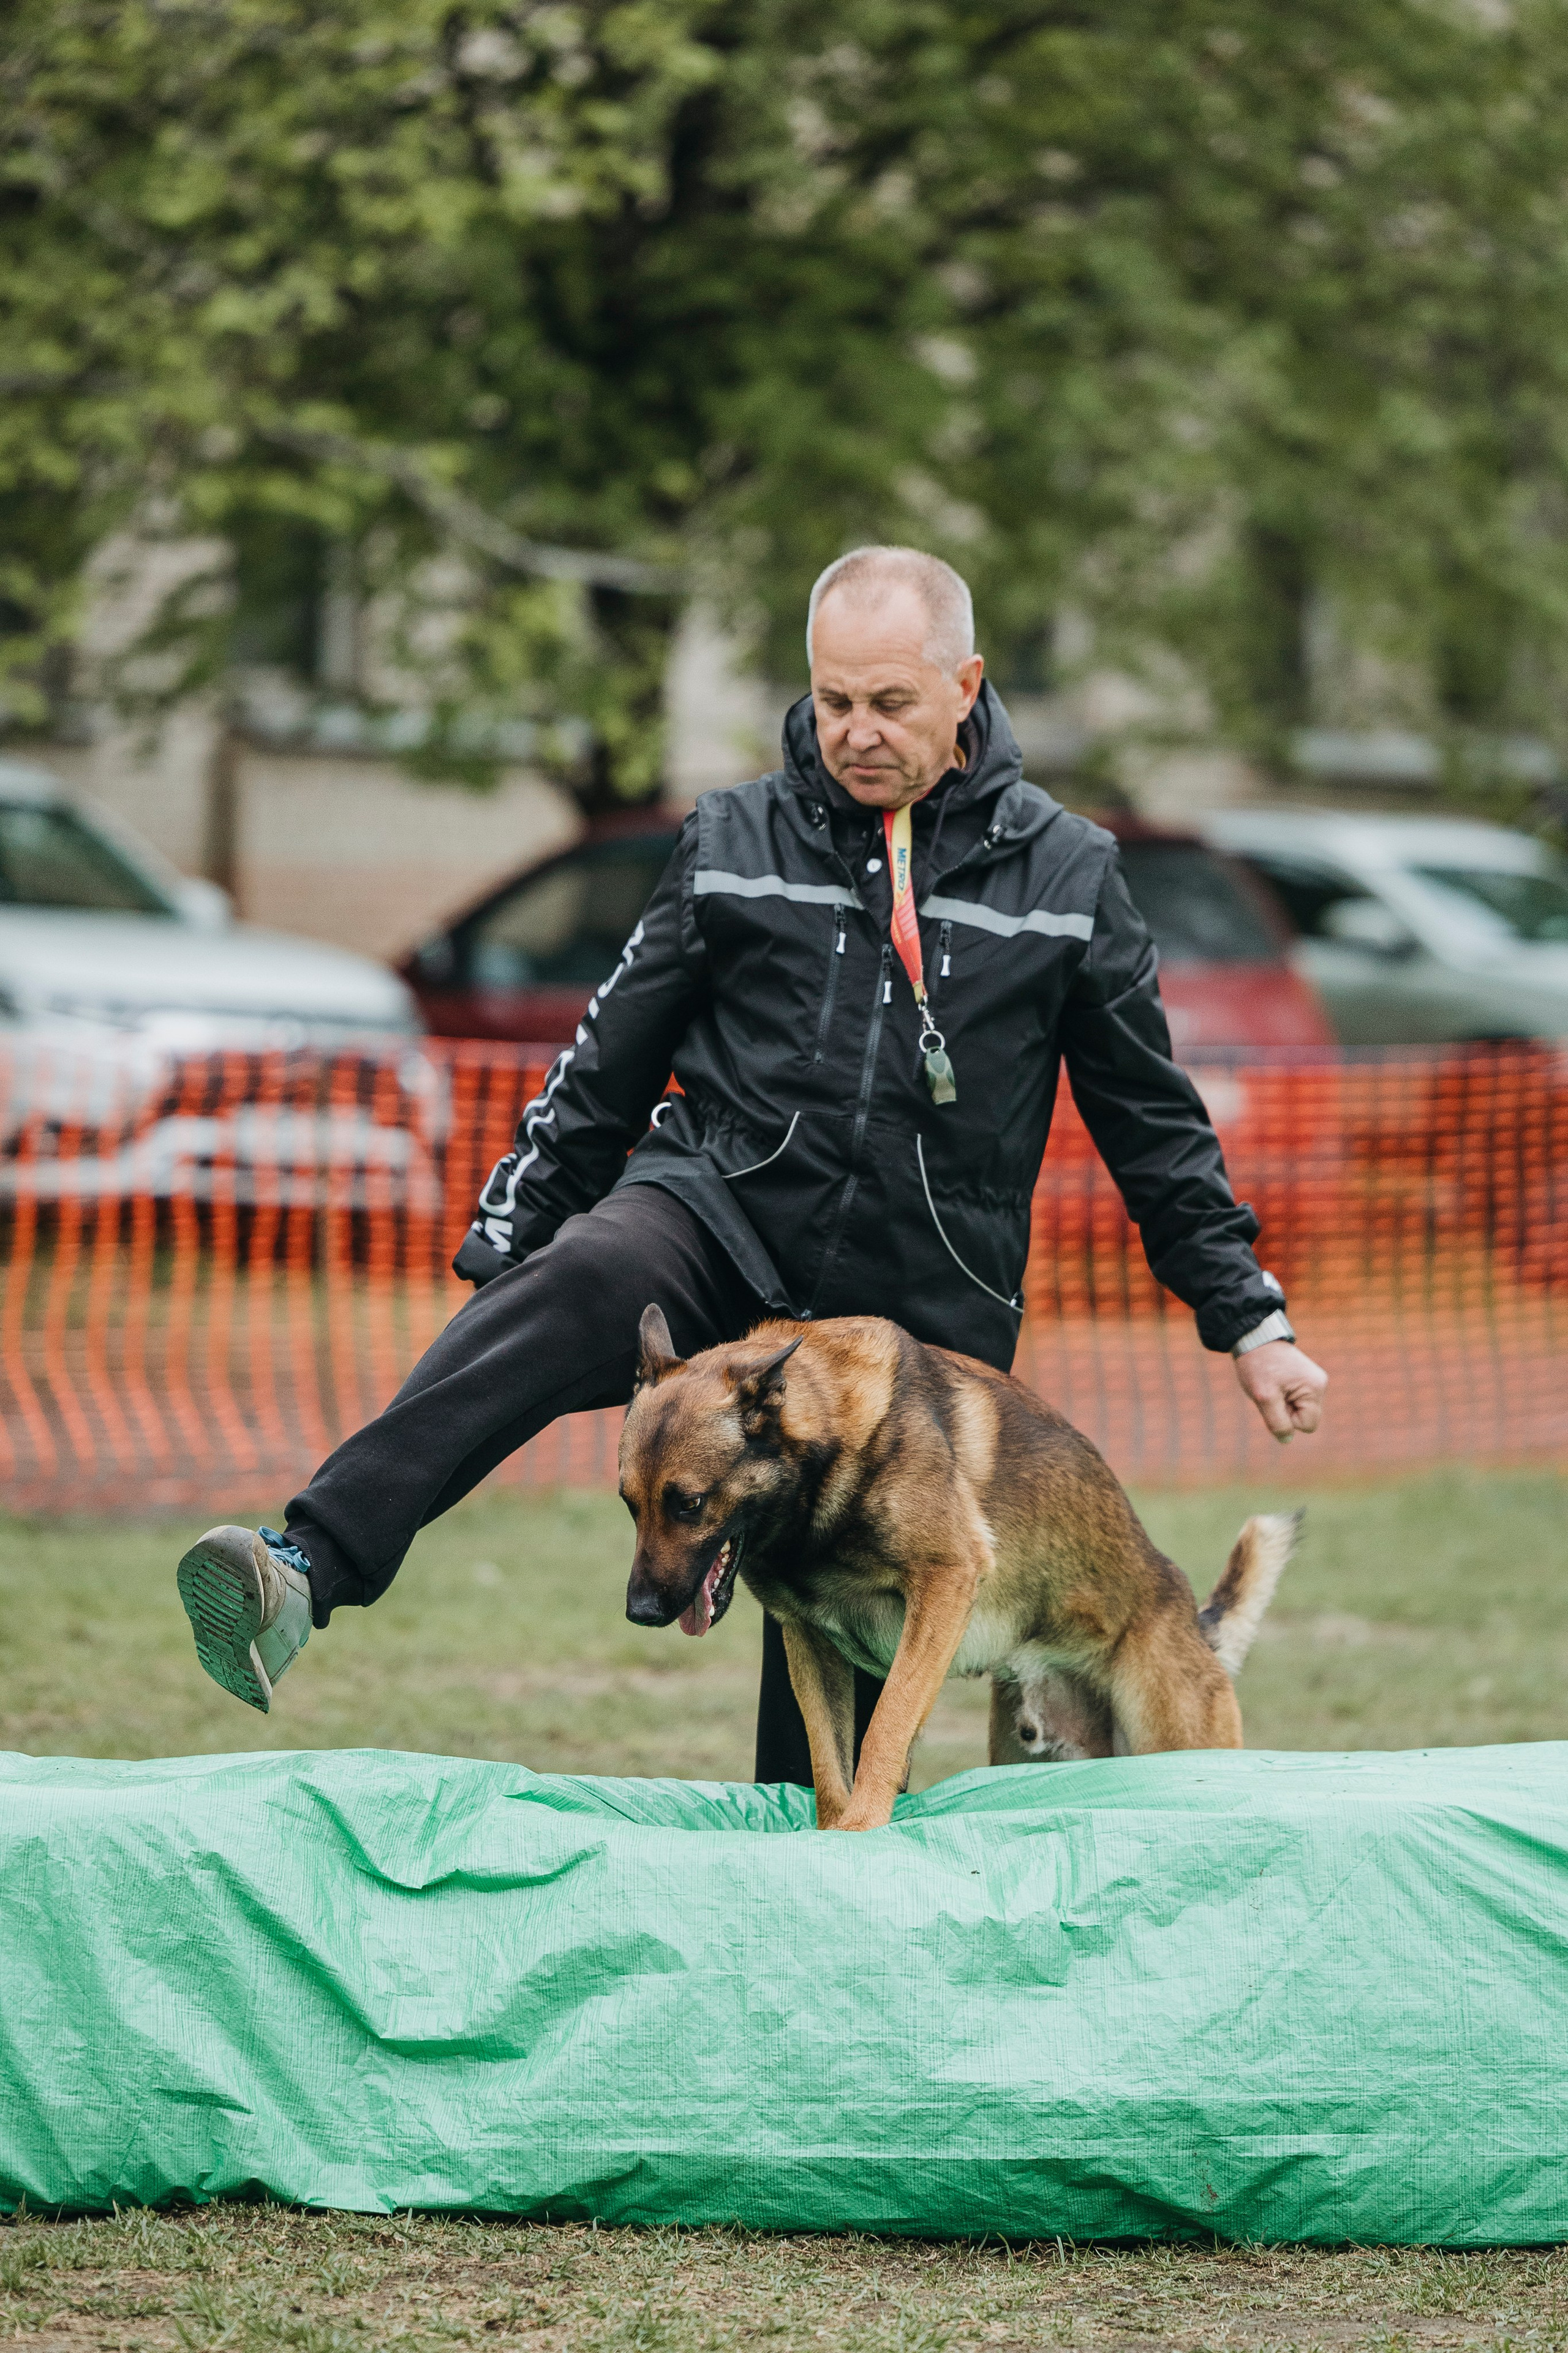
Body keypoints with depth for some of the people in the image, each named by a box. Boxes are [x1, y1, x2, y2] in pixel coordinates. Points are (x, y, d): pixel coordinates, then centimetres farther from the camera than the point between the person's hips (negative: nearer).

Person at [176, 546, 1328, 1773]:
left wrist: (1251, 1318, 14)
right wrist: (504, 1248, 12)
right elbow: (608, 1069, 14)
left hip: (916, 1314, 1)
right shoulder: (736, 841, 7)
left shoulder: (1065, 875, 6)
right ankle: (304, 1571, -50)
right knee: (577, 1279, -34)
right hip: (719, 1219, -1)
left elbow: (1155, 1122, 14)